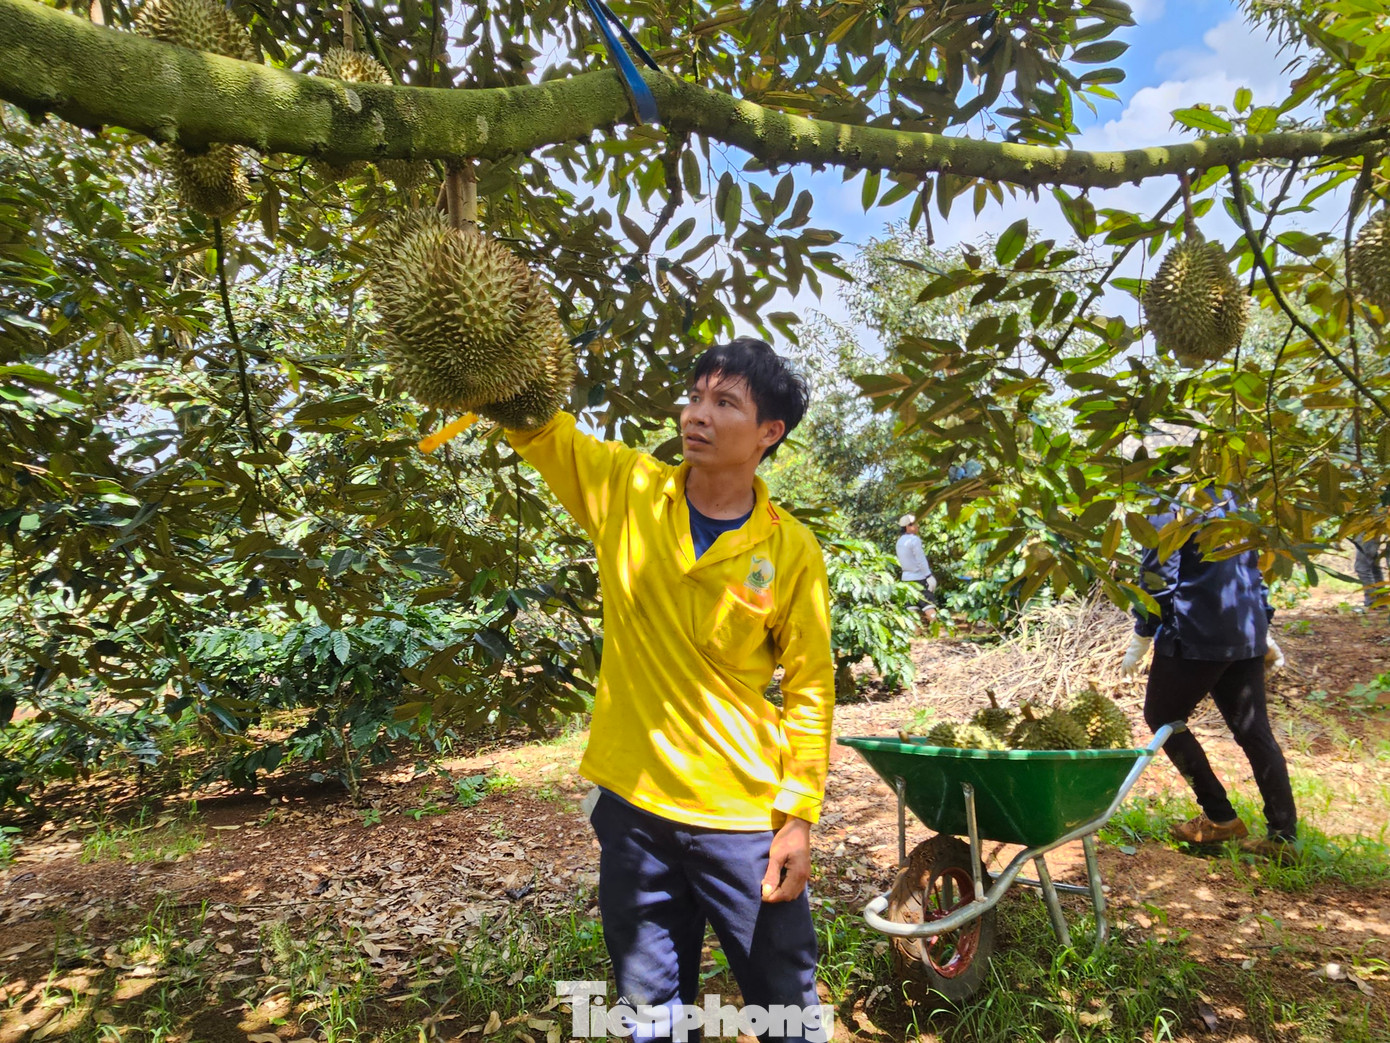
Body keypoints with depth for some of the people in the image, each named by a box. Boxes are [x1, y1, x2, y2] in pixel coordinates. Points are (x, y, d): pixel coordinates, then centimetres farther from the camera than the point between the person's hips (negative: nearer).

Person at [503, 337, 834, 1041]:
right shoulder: (626, 490, -3)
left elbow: (809, 690, -4)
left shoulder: (791, 552, -9)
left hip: (743, 819, -1)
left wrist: (799, 817, -6)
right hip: (632, 806, 2)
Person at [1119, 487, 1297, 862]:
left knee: (1163, 718, 9)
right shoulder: (1230, 501, 16)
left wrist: (1140, 640, -7)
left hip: (1195, 636, -8)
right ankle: (1283, 835, 10)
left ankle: (1220, 817, 8)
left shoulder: (1168, 506, -9)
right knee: (1254, 731, 11)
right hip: (1247, 636, 8)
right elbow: (1253, 572, 20)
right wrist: (1264, 631, 26)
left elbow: (1158, 579, -14)